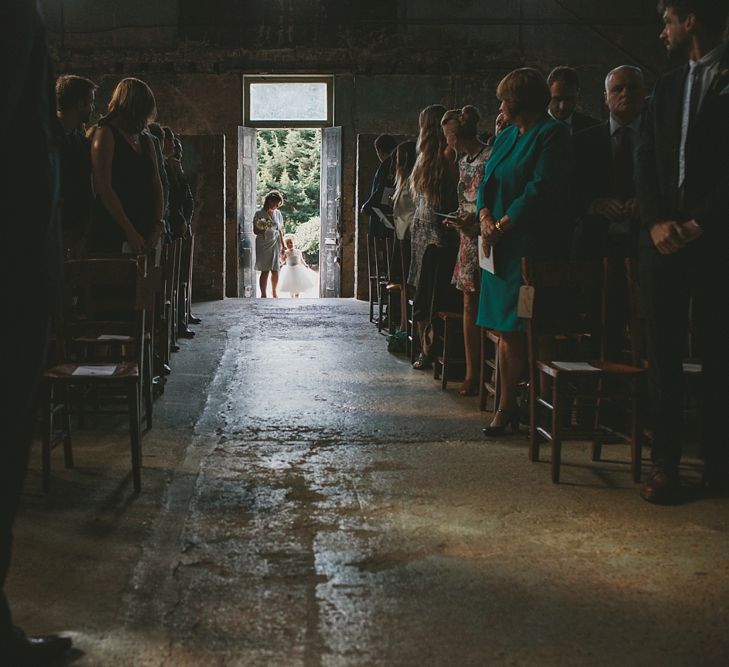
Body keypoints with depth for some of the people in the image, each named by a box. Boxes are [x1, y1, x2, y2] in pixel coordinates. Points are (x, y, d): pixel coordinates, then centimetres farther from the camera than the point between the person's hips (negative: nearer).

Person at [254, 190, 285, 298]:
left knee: (275, 270, 3)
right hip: (263, 245, -3)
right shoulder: (259, 213, -3)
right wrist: (262, 230, -23)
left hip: (275, 245, 3)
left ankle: (274, 292, 20)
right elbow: (255, 231, -2)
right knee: (265, 271, -8)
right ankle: (263, 295, -4)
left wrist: (283, 245, 13)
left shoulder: (278, 213, 9)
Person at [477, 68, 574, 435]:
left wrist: (502, 225, -14)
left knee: (515, 329, -7)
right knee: (505, 328, 6)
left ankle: (506, 407, -2)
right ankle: (508, 403, 11)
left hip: (531, 245, -8)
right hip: (500, 246, 8)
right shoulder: (506, 136, 19)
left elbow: (542, 189, -15)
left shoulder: (552, 134, -6)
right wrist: (485, 217, -4)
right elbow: (487, 182, 15)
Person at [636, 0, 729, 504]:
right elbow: (647, 160, 11)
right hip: (665, 237, 5)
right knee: (663, 351, 2)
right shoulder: (667, 88, 18)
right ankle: (665, 462, 6)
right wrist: (657, 221, -5)